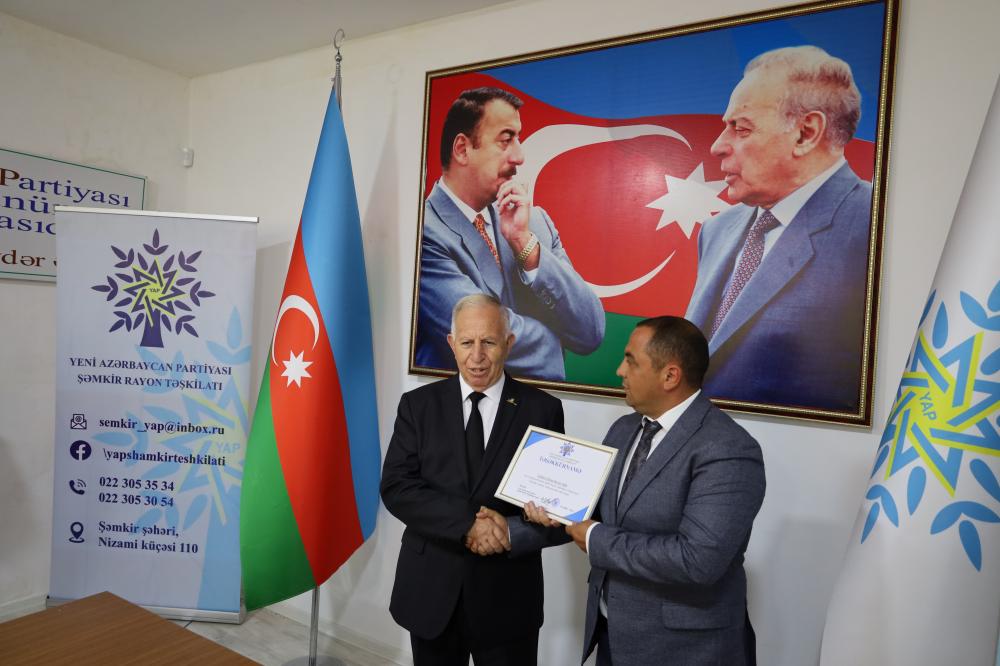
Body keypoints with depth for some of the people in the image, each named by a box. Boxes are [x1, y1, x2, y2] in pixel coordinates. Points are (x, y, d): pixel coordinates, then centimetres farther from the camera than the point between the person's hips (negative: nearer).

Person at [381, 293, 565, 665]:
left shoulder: (542, 409, -5)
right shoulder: (418, 404, -2)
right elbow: (395, 487, -9)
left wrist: (512, 529, -22)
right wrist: (466, 523, -22)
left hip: (508, 595, -1)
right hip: (430, 591, 1)